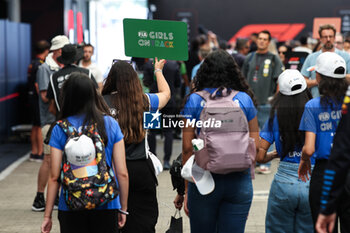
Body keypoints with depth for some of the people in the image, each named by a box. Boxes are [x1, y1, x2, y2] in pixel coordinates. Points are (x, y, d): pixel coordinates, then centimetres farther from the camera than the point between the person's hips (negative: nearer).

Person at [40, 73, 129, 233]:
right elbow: (122, 173, -2)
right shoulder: (111, 124, -2)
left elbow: (54, 177, -5)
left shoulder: (60, 130, -5)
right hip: (106, 206, 1)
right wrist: (123, 208, 9)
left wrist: (47, 215, 3)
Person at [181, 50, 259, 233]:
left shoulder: (194, 101, -1)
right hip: (239, 181, 1)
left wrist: (187, 188, 3)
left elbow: (187, 148, -3)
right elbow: (255, 145, 2)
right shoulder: (245, 99, 3)